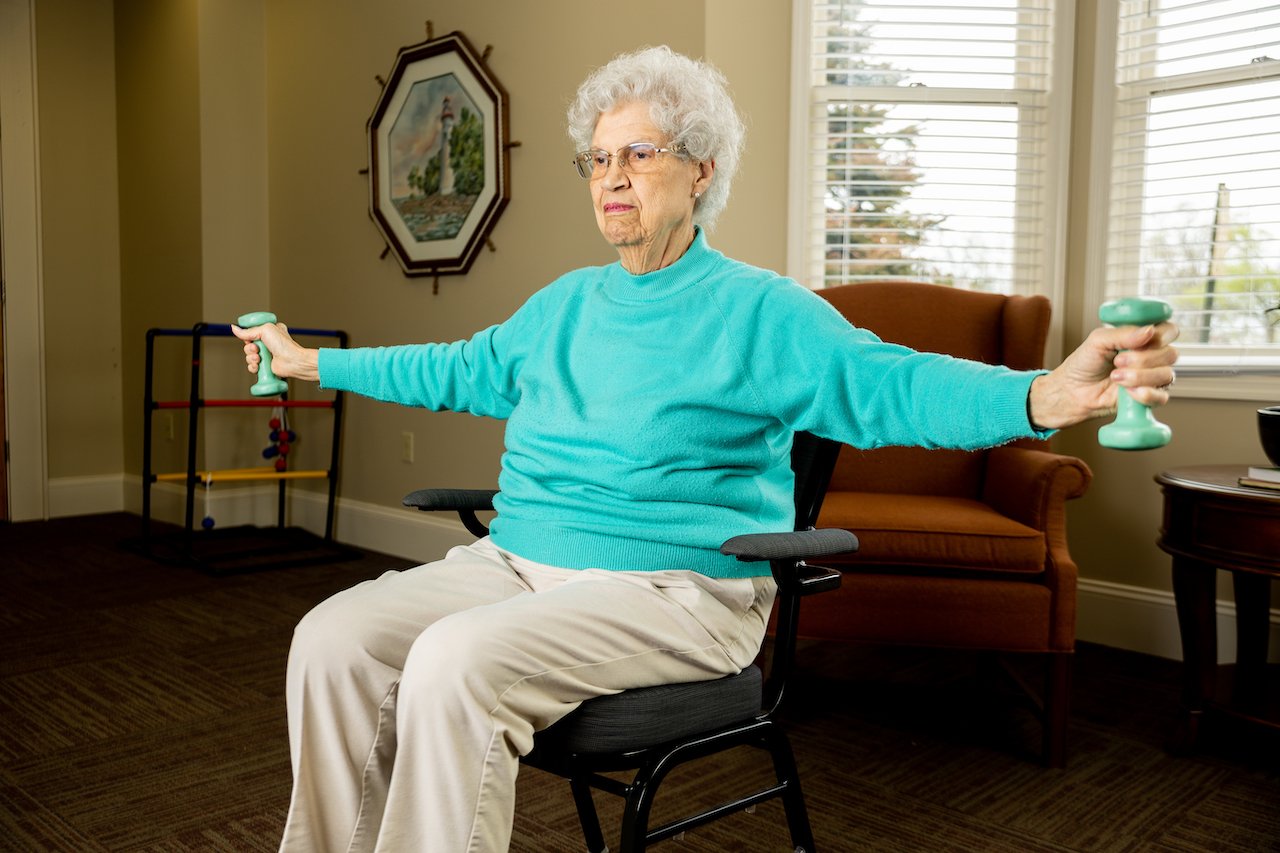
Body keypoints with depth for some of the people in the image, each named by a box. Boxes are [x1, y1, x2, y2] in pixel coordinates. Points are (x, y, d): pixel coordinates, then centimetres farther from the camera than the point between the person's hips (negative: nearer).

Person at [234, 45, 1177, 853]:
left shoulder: (762, 310, -1)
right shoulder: (561, 303, 20)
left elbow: (888, 386, -13)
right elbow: (459, 369, 30)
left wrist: (1048, 395, -31)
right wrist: (310, 362, 35)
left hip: (669, 588, -6)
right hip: (513, 562, 7)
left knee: (454, 662, -30)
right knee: (333, 639, -12)